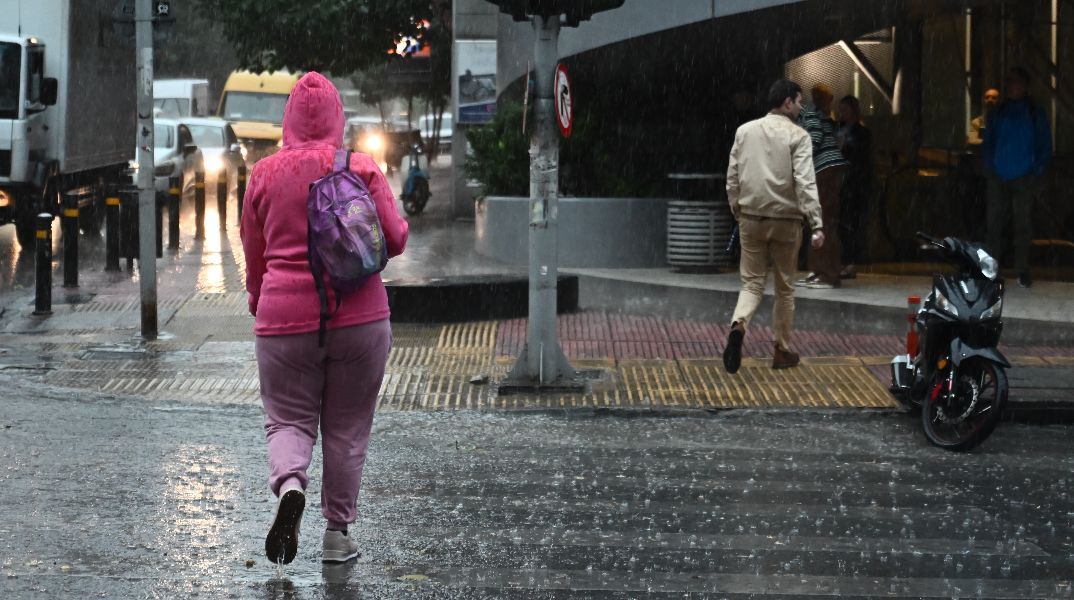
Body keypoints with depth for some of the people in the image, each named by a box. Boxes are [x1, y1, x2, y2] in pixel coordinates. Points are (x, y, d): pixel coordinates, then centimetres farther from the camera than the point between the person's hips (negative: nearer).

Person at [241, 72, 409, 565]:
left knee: (288, 419, 9)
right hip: (359, 316, 0)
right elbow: (395, 239, -3)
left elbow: (253, 254, 9)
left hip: (284, 318, 0)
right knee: (347, 428, 11)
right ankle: (337, 532, 14)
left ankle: (289, 484, -22)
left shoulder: (264, 174, 1)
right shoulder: (362, 169, -3)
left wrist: (259, 304, 25)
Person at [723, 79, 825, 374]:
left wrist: (737, 212, 18)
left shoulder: (745, 131, 6)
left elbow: (733, 177, 7)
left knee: (752, 283, 8)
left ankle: (738, 325, -22)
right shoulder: (797, 136, -8)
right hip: (785, 219, -3)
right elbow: (805, 183, -16)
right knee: (785, 287, 11)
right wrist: (817, 225, -17)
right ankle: (782, 350, 18)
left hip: (751, 219, 3)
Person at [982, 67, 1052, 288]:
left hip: (1025, 178, -2)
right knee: (994, 222, 1)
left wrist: (1037, 172, -5)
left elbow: (1045, 146, 4)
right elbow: (988, 142, 15)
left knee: (1023, 224, -1)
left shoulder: (1035, 113, 3)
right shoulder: (999, 112, 10)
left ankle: (1022, 270, 4)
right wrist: (989, 167, 2)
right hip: (999, 177, 2)